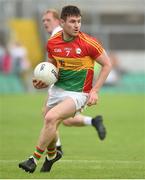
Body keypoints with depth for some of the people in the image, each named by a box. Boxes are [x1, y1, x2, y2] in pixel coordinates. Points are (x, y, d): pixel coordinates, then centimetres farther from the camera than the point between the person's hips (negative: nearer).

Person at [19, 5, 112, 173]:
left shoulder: (88, 43, -16)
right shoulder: (52, 43, -3)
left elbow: (107, 64, -6)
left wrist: (95, 91, -11)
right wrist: (44, 81, -5)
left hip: (78, 93, -5)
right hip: (57, 89, 5)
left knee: (50, 118, -25)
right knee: (49, 127, 12)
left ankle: (35, 158, -12)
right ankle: (52, 154, 46)